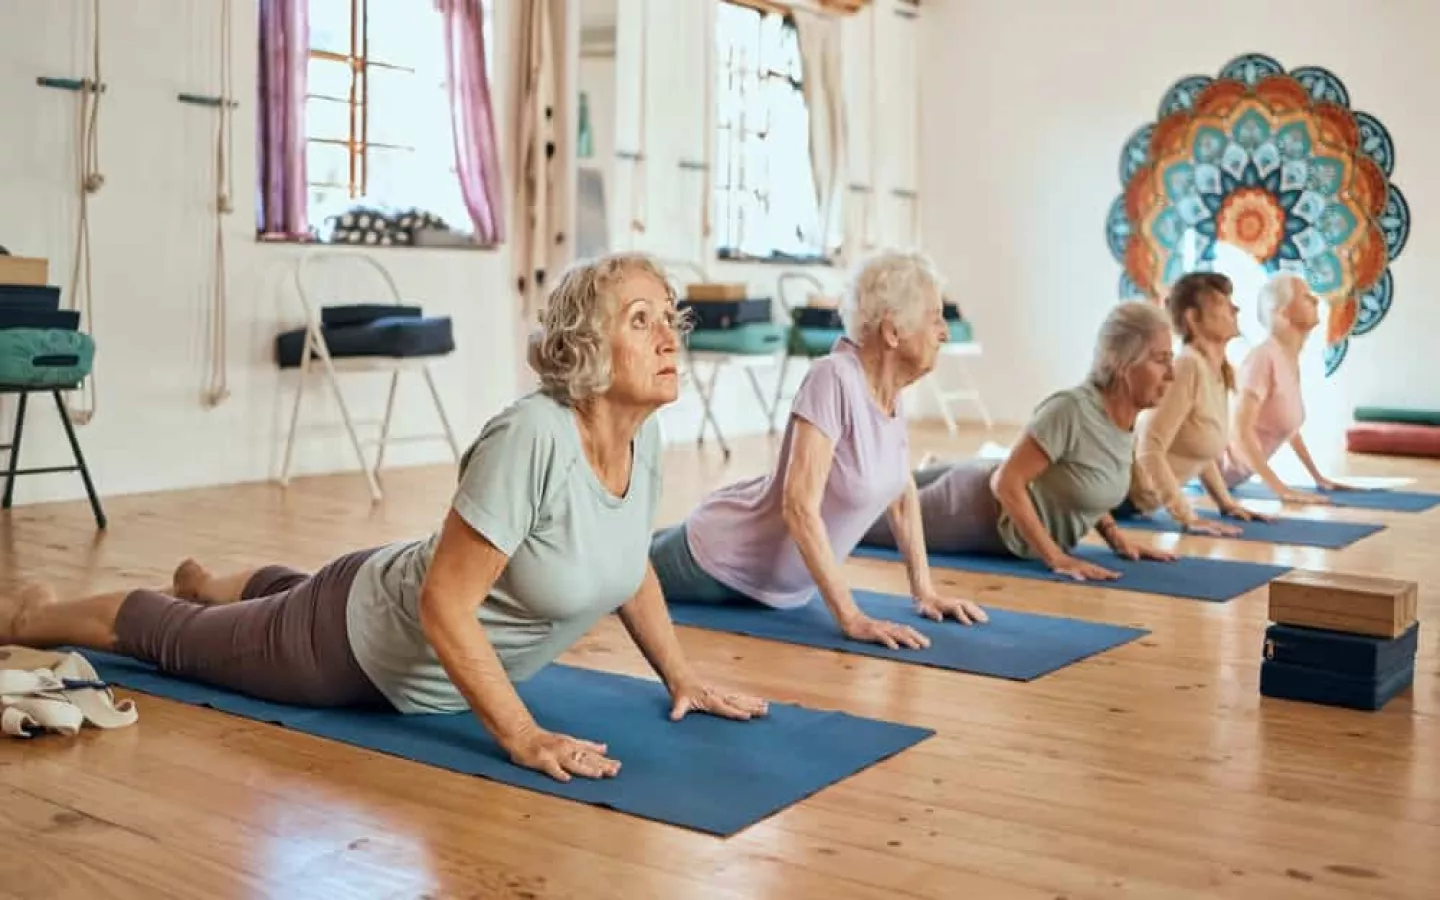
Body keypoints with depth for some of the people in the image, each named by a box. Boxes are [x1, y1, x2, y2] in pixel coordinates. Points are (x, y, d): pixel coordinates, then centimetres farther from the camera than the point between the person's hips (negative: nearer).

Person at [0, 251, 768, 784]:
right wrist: (523, 737, -34)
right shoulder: (530, 438, -39)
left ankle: (204, 583, 71)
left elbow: (628, 563, 4)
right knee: (178, 640, 20)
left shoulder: (643, 437, -14)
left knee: (284, 594, 39)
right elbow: (443, 606, -35)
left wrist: (680, 675, -1)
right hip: (363, 642, -7)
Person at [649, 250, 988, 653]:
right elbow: (799, 507, -35)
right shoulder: (834, 378, -32)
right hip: (724, 557, -8)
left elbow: (902, 490, 5)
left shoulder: (890, 386, -8)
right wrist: (850, 617, -36)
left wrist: (924, 591, 1)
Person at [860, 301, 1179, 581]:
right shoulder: (1072, 408, -33)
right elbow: (1006, 482, -29)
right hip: (979, 510, -8)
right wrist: (1056, 557, -29)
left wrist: (1115, 537, -1)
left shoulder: (1127, 415, -7)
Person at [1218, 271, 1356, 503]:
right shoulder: (1264, 356, -21)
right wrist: (1280, 489, -32)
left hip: (1230, 475, 8)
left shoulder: (1291, 357, 6)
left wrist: (1318, 477, 16)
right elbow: (1240, 429, -29)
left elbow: (1289, 425, 19)